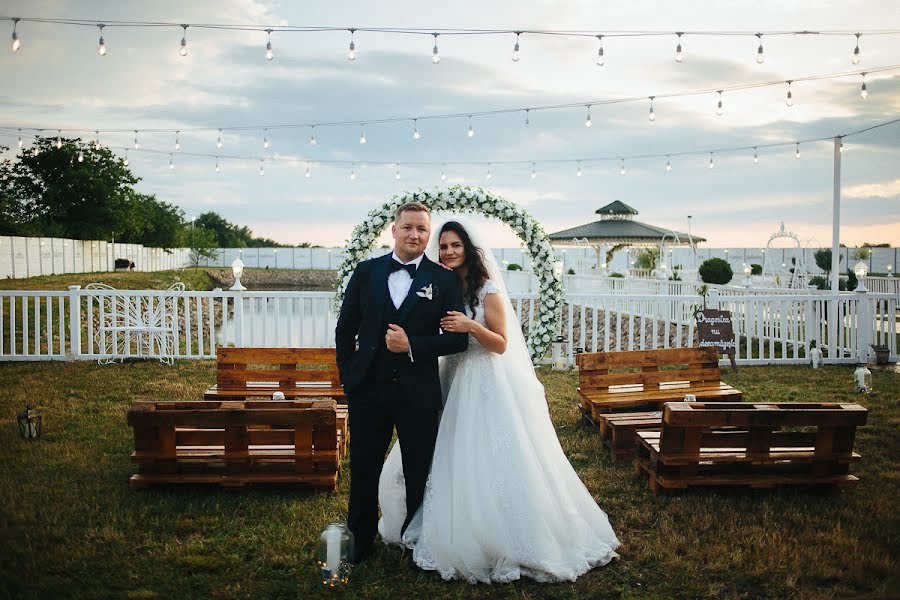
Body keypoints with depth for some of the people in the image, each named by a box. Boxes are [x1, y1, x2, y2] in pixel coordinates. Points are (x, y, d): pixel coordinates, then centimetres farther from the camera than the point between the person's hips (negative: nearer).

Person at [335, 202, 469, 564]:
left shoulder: (444, 280, -2)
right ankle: (359, 543, 31)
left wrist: (412, 346, -17)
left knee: (419, 475, 12)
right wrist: (348, 376, 4)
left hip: (418, 394, -1)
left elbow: (458, 339, -6)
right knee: (363, 471, 13)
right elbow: (345, 329, 9)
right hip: (367, 389, 2)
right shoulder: (367, 272, 3)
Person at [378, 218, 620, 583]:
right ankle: (457, 535, 23)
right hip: (455, 381, 6)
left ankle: (504, 542, 7)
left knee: (490, 464, -5)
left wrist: (472, 326, -24)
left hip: (488, 384, -6)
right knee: (453, 461, 8)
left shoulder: (488, 289, -8)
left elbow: (501, 344, -10)